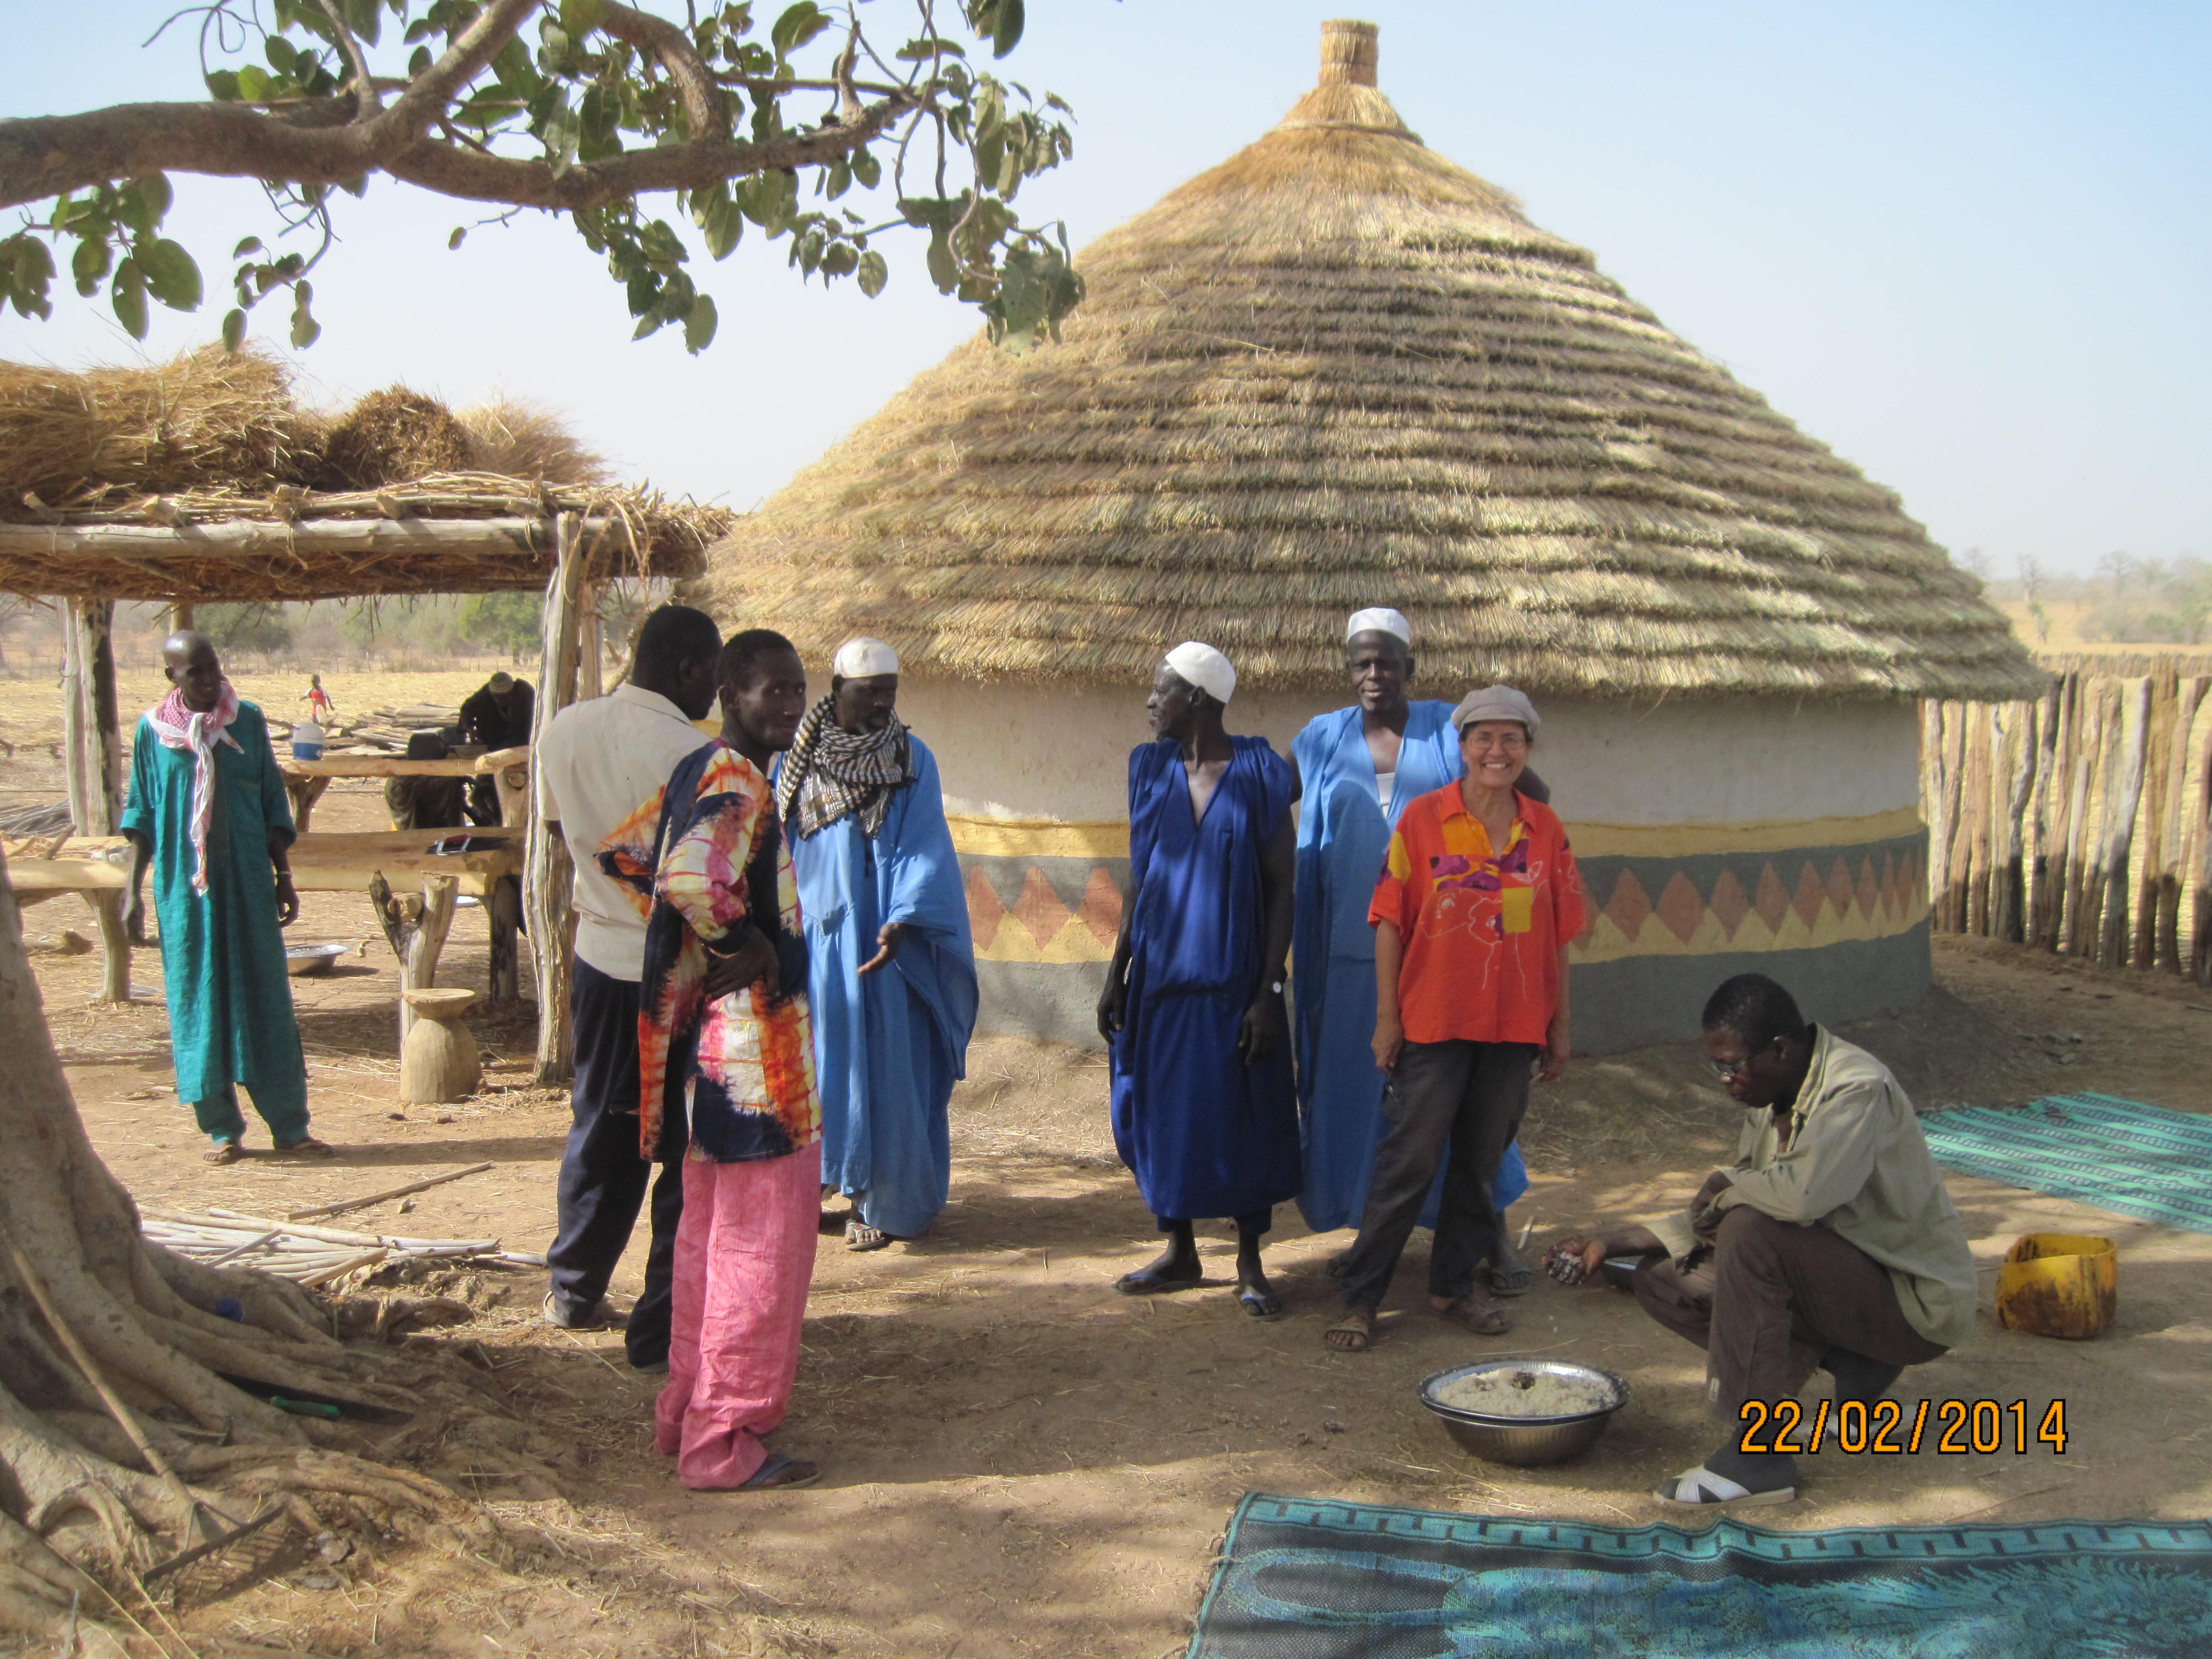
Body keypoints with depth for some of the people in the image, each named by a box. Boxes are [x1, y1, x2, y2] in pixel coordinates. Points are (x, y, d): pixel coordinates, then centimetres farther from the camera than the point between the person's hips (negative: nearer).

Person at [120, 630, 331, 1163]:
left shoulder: (248, 721, 3)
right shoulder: (152, 730, 2)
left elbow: (274, 805, 7)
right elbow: (141, 816, 6)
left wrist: (283, 875, 4)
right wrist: (133, 890, 2)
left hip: (248, 881, 0)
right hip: (183, 886, 0)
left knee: (266, 998, 1)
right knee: (198, 1001, 3)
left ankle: (289, 1126, 5)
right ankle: (221, 1129, 12)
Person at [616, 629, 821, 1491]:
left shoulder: (698, 773, 11)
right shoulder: (740, 787, -19)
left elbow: (624, 851, 23)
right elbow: (692, 878, -38)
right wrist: (748, 948, -21)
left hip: (708, 1044, 10)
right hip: (753, 1043, -10)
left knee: (709, 1236, 19)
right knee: (762, 1244, -1)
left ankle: (688, 1413, 31)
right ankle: (724, 1444, 8)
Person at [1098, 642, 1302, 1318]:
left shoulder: (1260, 776, -8)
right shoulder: (1151, 770, 4)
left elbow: (1281, 889, -8)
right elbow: (1139, 878, 10)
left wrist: (1269, 991, -13)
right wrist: (1116, 976, 6)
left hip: (1233, 978, -4)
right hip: (1160, 975, 4)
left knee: (1243, 1118, 3)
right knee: (1164, 1111, 10)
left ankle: (1250, 1264, 18)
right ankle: (1180, 1252, 26)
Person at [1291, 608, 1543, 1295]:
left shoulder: (1450, 730, 2)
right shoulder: (1321, 740, 7)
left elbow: (1535, 793, 8)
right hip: (1351, 949, 2)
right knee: (1356, 1086, 7)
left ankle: (1496, 1237, 10)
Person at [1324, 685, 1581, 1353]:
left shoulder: (1546, 829, 5)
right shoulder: (1423, 818, -4)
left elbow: (1557, 936, 9)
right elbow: (1391, 920, -4)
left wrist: (1559, 1025, 9)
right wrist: (1387, 1015, -6)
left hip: (1514, 1026, 3)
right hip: (1433, 1020, -3)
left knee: (1480, 1164, 13)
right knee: (1407, 1164, -1)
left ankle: (1452, 1286, 28)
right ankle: (1360, 1298, 9)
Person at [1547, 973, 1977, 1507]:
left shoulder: (1857, 1088, -23)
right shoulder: (1771, 1098, 4)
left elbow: (1803, 1194, -40)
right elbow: (1712, 1219, 11)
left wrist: (1723, 1190, -20)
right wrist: (1611, 1245, 4)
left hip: (1916, 1302, -9)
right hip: (1841, 1278, 9)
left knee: (1753, 1232, -31)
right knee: (1662, 1280, 2)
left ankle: (1758, 1454, -24)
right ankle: (1853, 1368, 4)